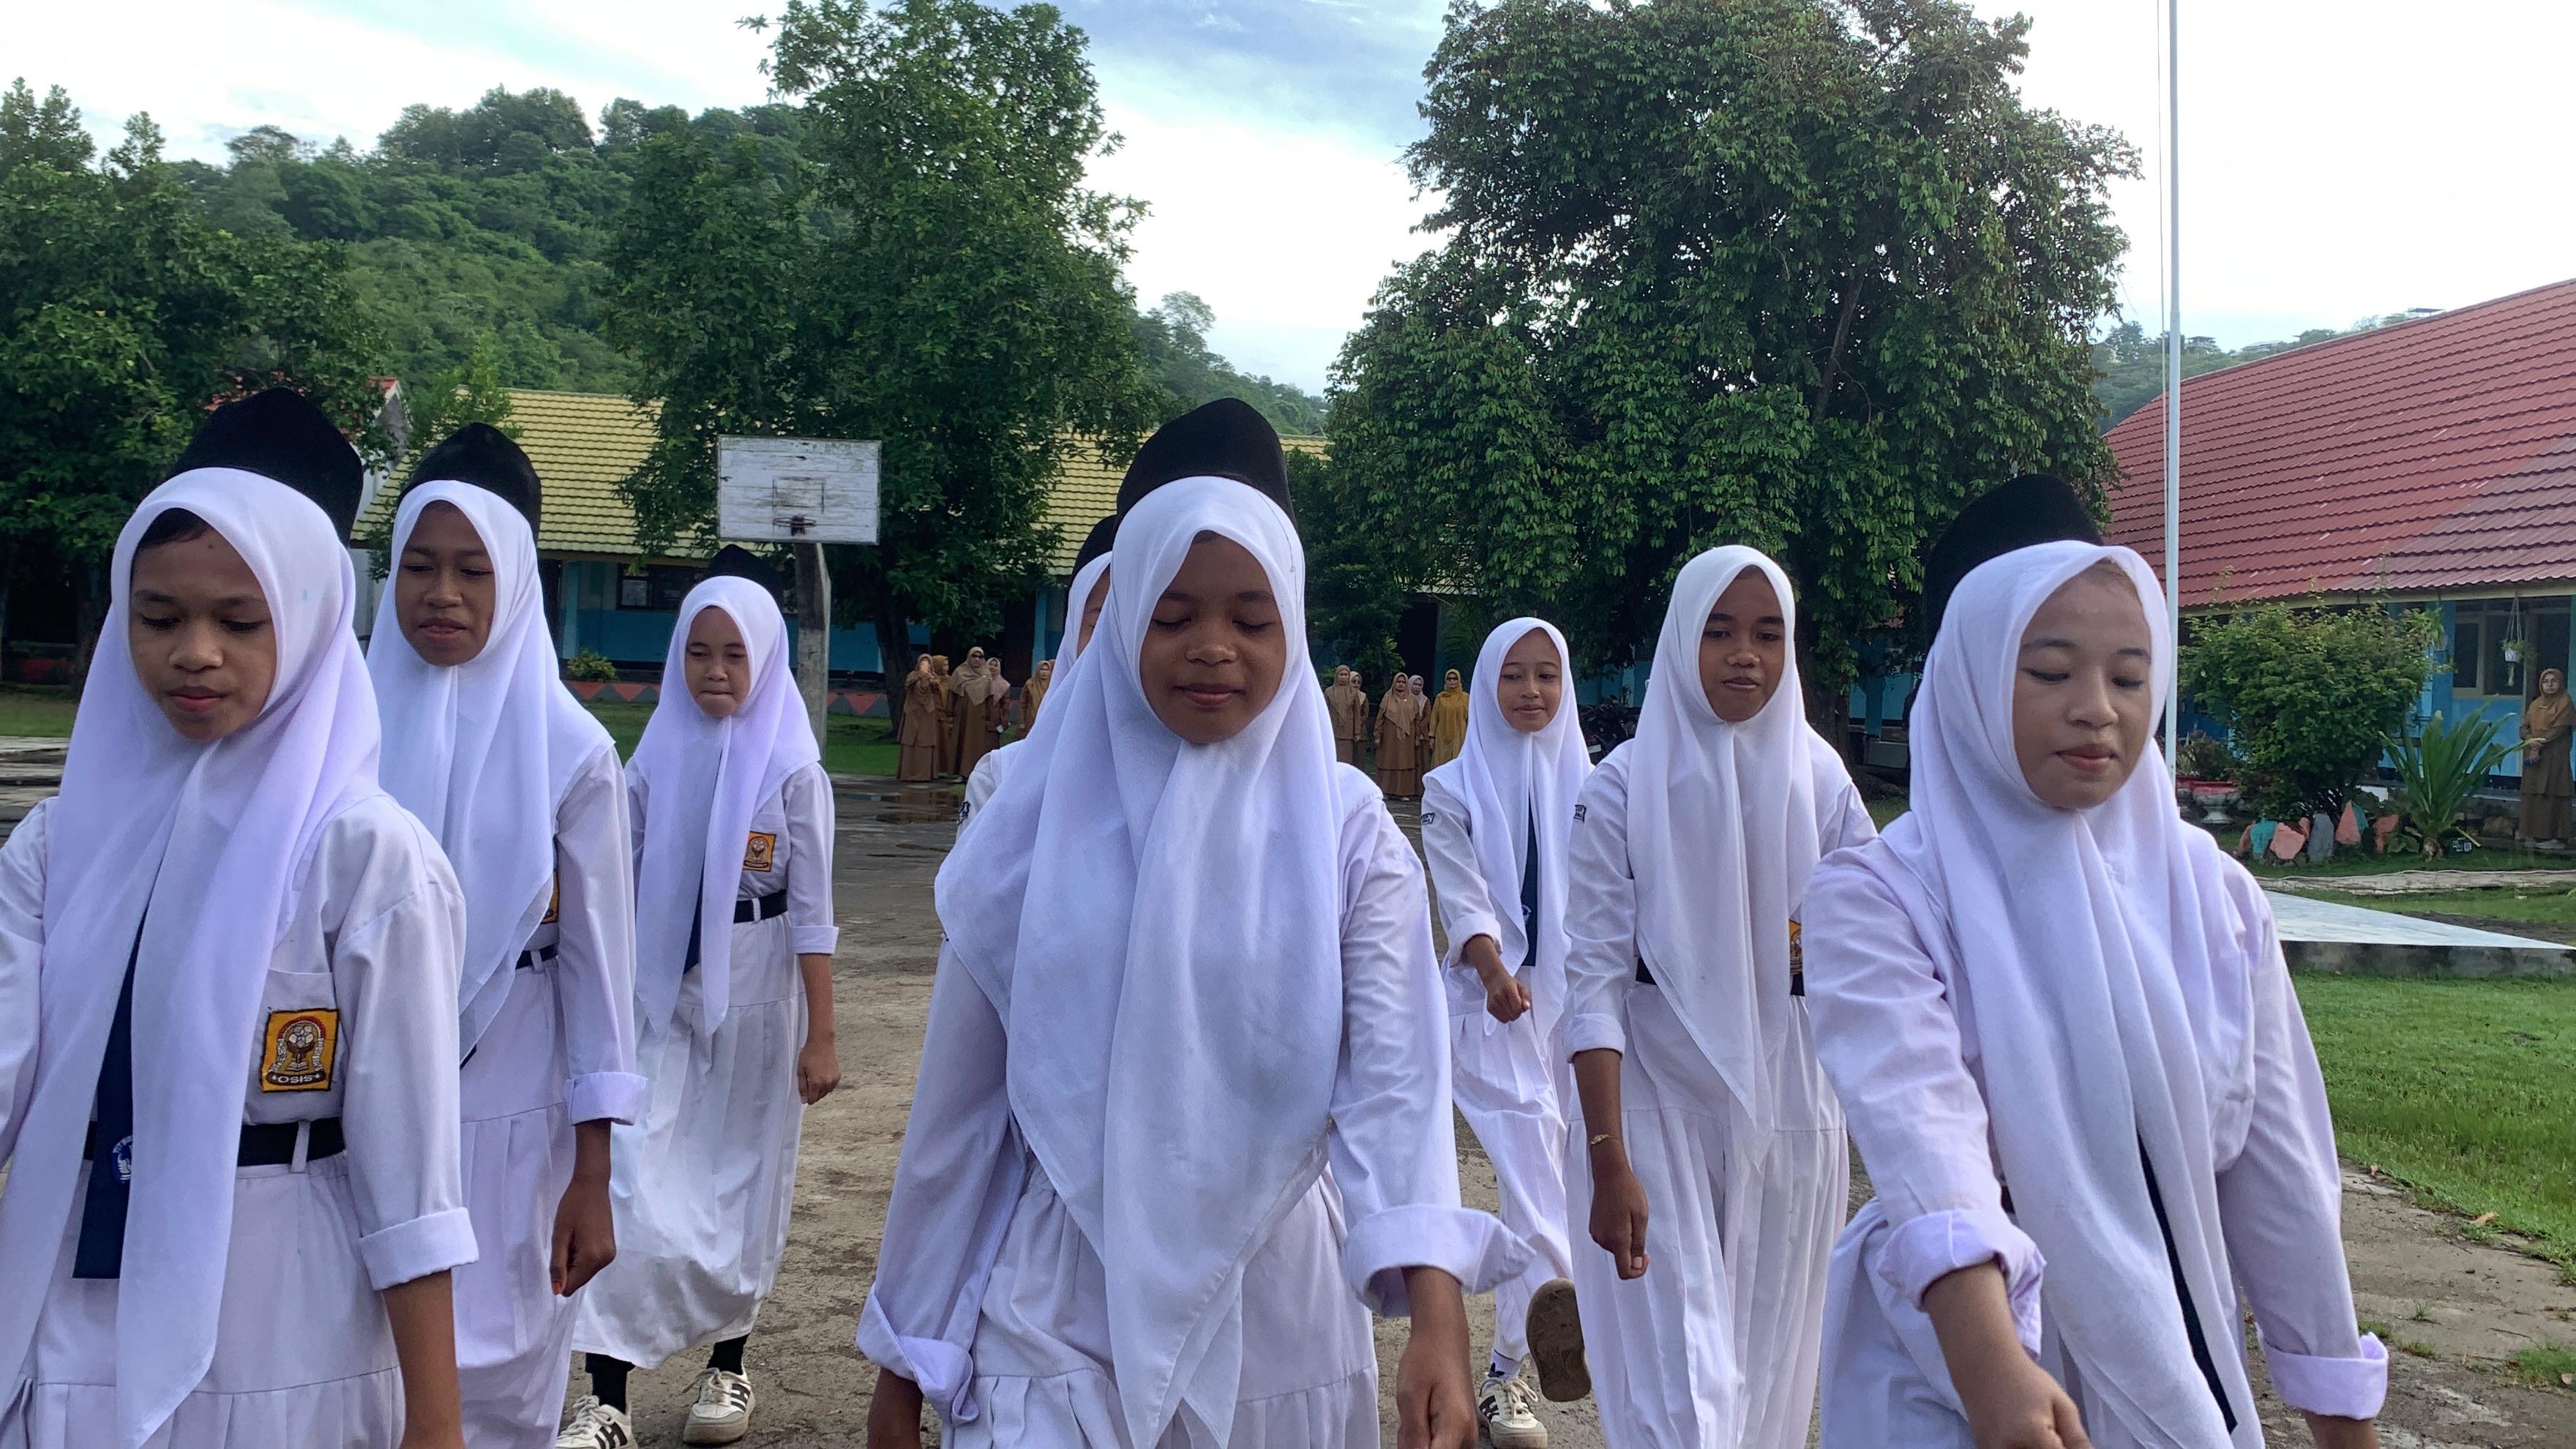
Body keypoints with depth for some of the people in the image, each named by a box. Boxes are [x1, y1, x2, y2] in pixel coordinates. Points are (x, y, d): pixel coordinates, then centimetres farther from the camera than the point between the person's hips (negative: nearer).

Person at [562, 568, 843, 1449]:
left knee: (742, 1182, 9)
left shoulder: (792, 768, -6)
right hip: (662, 996, 2)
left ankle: (728, 1366, 27)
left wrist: (820, 1036, -9)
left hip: (753, 997, -2)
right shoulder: (657, 758, 2)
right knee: (635, 1187, -7)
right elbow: (625, 886, 8)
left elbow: (812, 910, -6)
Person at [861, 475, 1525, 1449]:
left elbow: (1395, 1074, -16)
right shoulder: (1036, 827, -4)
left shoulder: (1350, 836, -5)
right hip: (1060, 1314, -1)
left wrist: (1436, 1315, -31)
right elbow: (959, 1095, 1)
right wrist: (907, 1351, 5)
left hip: (1273, 1321, 1)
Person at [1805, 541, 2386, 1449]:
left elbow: (2277, 1164, 3)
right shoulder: (1879, 899, -13)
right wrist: (1990, 1362, -42)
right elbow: (1920, 1124, -29)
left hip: (2175, 1373, 4)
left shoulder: (2211, 895, 0)